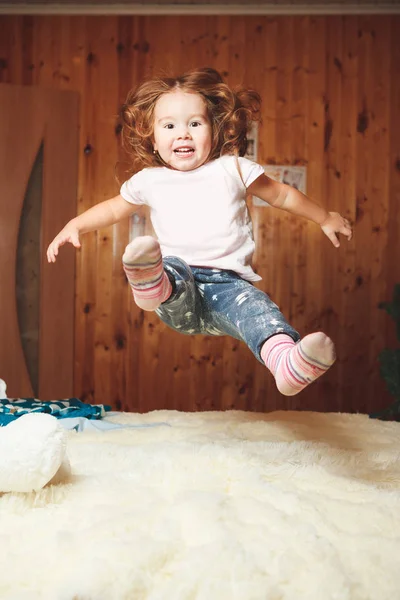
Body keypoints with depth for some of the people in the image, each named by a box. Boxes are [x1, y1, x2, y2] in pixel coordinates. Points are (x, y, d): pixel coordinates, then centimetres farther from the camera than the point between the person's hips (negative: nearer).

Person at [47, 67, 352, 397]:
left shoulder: (232, 168, 11)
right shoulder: (149, 180, 14)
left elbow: (281, 195, 23)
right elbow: (114, 208, 33)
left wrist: (325, 218, 32)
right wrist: (75, 225, 20)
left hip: (228, 281, -1)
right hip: (180, 285, 1)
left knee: (253, 305, -33)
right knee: (171, 268, -34)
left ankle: (288, 363, -61)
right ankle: (151, 284, -70)